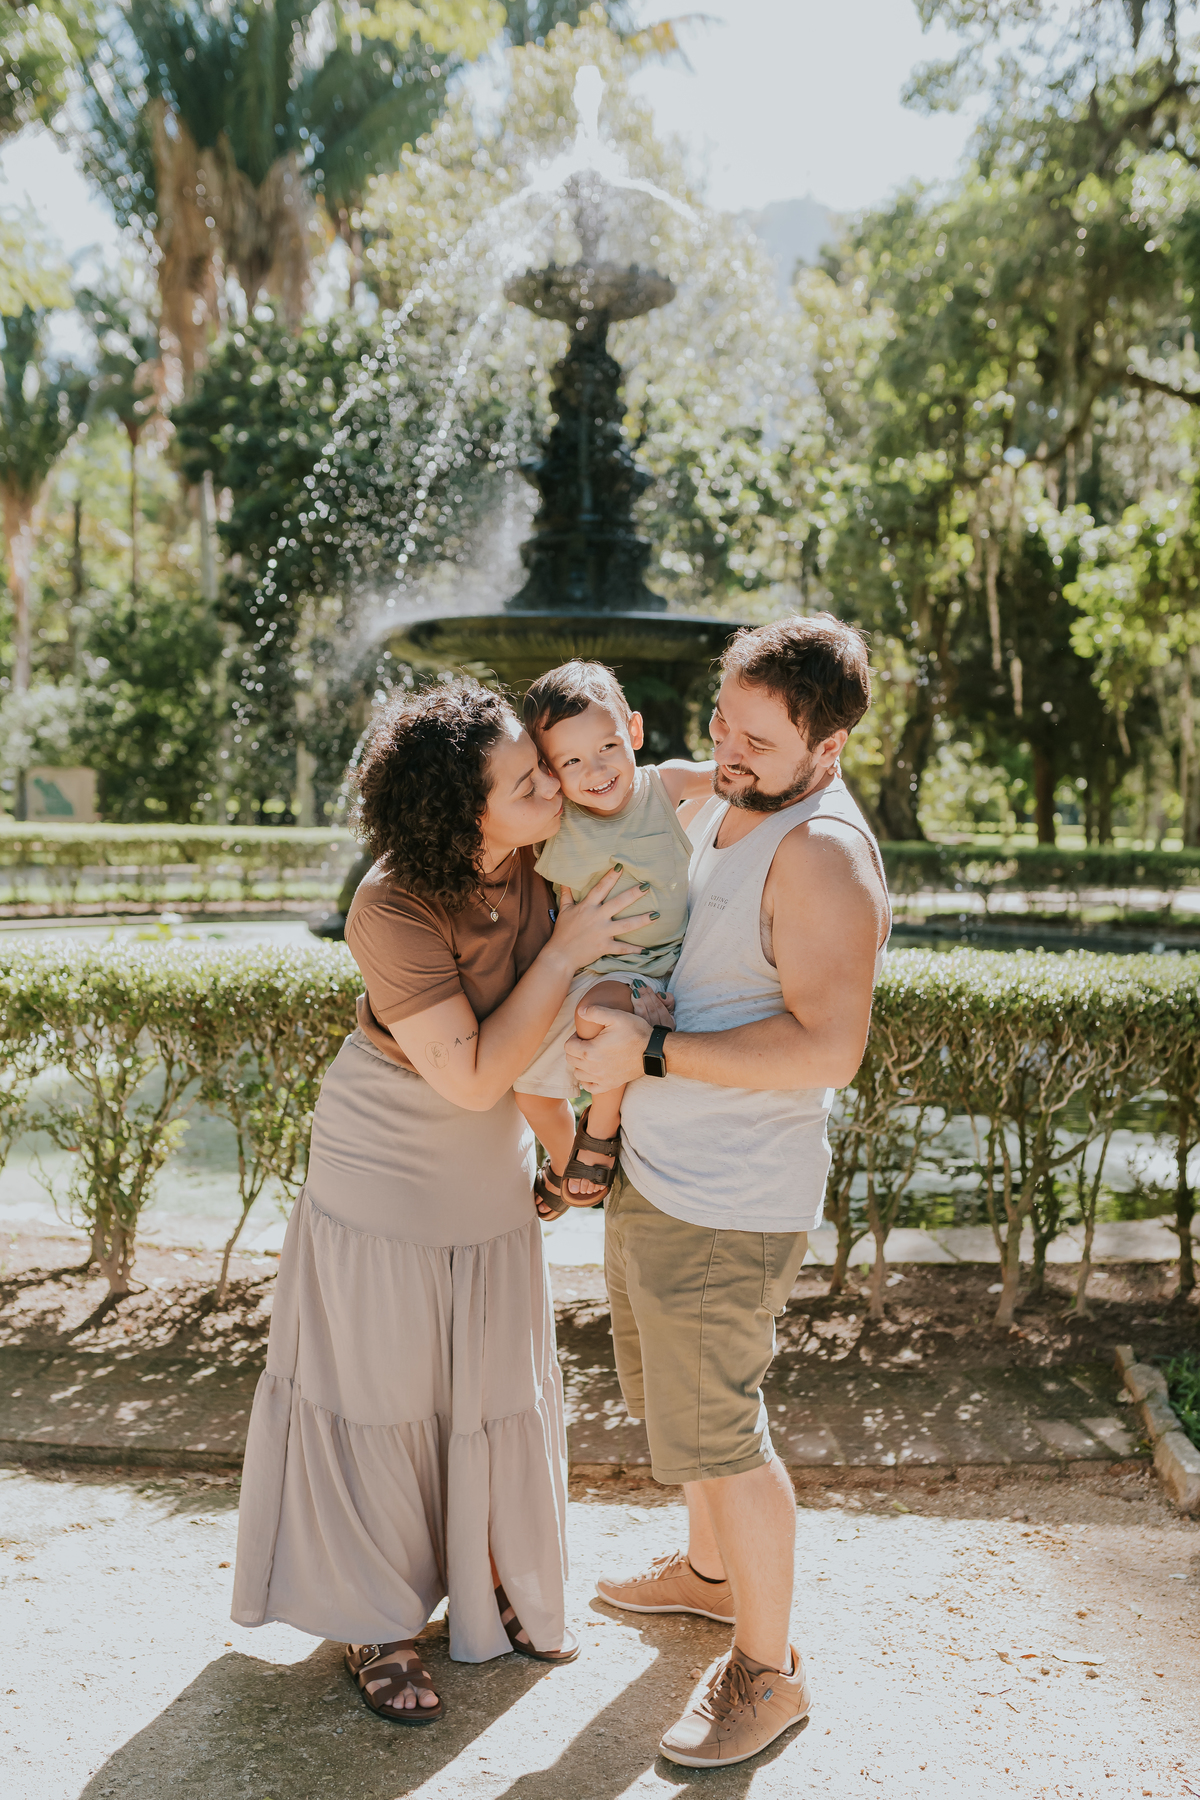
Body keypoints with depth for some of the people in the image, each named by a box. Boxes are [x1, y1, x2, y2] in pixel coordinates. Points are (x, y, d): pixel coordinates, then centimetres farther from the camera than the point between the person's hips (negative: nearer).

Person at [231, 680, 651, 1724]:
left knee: (498, 1390, 16)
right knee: (376, 1396, 10)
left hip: (492, 1179, 6)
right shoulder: (394, 913, -31)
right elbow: (475, 1077, -29)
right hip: (385, 1182, -6)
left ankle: (490, 1586, 40)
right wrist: (566, 951, -28)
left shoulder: (532, 860, -13)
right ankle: (375, 1621, 31)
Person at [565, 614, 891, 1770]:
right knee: (672, 1394, 25)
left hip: (727, 1206, -10)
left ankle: (767, 1672, 26)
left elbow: (828, 1047, -30)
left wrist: (650, 1054, -27)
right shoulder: (716, 809, 8)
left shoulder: (821, 850, -23)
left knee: (715, 1430, 4)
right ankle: (710, 1570, 49)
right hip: (653, 1173, 10)